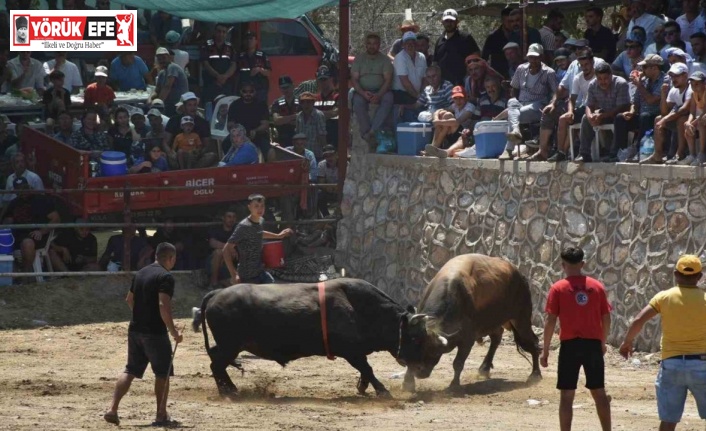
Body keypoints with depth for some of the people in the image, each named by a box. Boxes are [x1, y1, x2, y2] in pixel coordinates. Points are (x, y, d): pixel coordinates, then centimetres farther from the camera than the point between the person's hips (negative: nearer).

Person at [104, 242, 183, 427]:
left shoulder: (141, 273, 12)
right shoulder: (166, 277, -13)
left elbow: (129, 299, 21)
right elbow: (163, 305, -23)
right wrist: (173, 331, -19)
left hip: (135, 329, 7)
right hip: (155, 333, -7)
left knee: (130, 371, 11)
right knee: (162, 373, 5)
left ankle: (112, 409, 1)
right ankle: (161, 416, 7)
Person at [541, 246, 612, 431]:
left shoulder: (558, 288, -4)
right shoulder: (597, 286, 5)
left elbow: (551, 321, -7)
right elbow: (606, 318, 7)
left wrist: (545, 350, -1)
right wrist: (603, 343, 21)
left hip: (570, 345, -3)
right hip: (593, 344, 3)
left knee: (567, 395, 2)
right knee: (599, 393, 11)